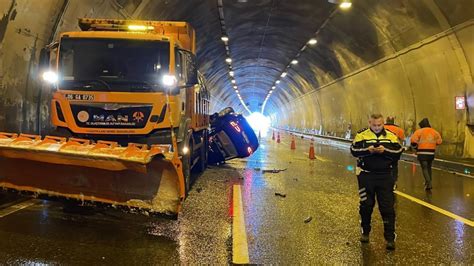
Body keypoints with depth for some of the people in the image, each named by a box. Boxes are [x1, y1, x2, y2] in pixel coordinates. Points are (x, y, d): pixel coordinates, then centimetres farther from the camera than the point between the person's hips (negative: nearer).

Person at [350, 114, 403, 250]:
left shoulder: (391, 136, 4)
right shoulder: (362, 135, 0)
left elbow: (398, 151, -5)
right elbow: (354, 150, -10)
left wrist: (385, 150, -21)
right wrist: (367, 150, -26)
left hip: (385, 176, 0)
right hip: (366, 175, 0)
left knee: (387, 207, 0)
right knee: (366, 205, 12)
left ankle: (390, 238, 6)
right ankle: (365, 232, 31)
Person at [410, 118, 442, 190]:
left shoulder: (419, 131, -6)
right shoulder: (434, 132, 9)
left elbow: (413, 140, -13)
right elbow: (439, 141, 8)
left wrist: (416, 146, 5)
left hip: (422, 153, -5)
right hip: (431, 153, 5)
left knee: (424, 168, -3)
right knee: (428, 168, 18)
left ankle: (429, 183, -19)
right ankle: (428, 183, 26)